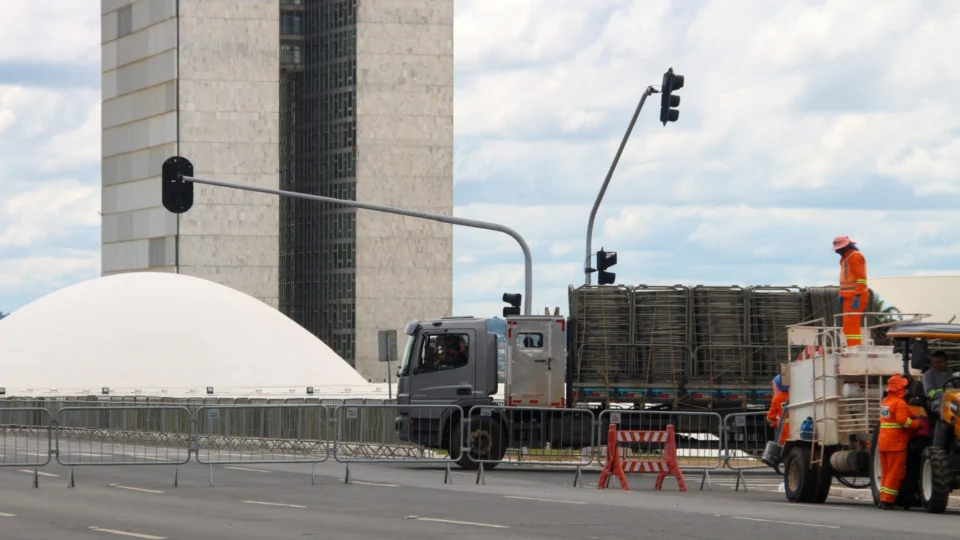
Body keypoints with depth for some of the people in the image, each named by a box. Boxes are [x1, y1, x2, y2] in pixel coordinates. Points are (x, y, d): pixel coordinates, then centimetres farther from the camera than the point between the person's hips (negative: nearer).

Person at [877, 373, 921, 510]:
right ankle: (887, 501, -6)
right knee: (895, 473, -4)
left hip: (883, 442, 9)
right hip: (896, 443, -9)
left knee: (886, 472, 14)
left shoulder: (885, 401, 14)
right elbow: (903, 420, -26)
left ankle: (883, 498, 14)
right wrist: (917, 424, -14)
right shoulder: (900, 403, -14)